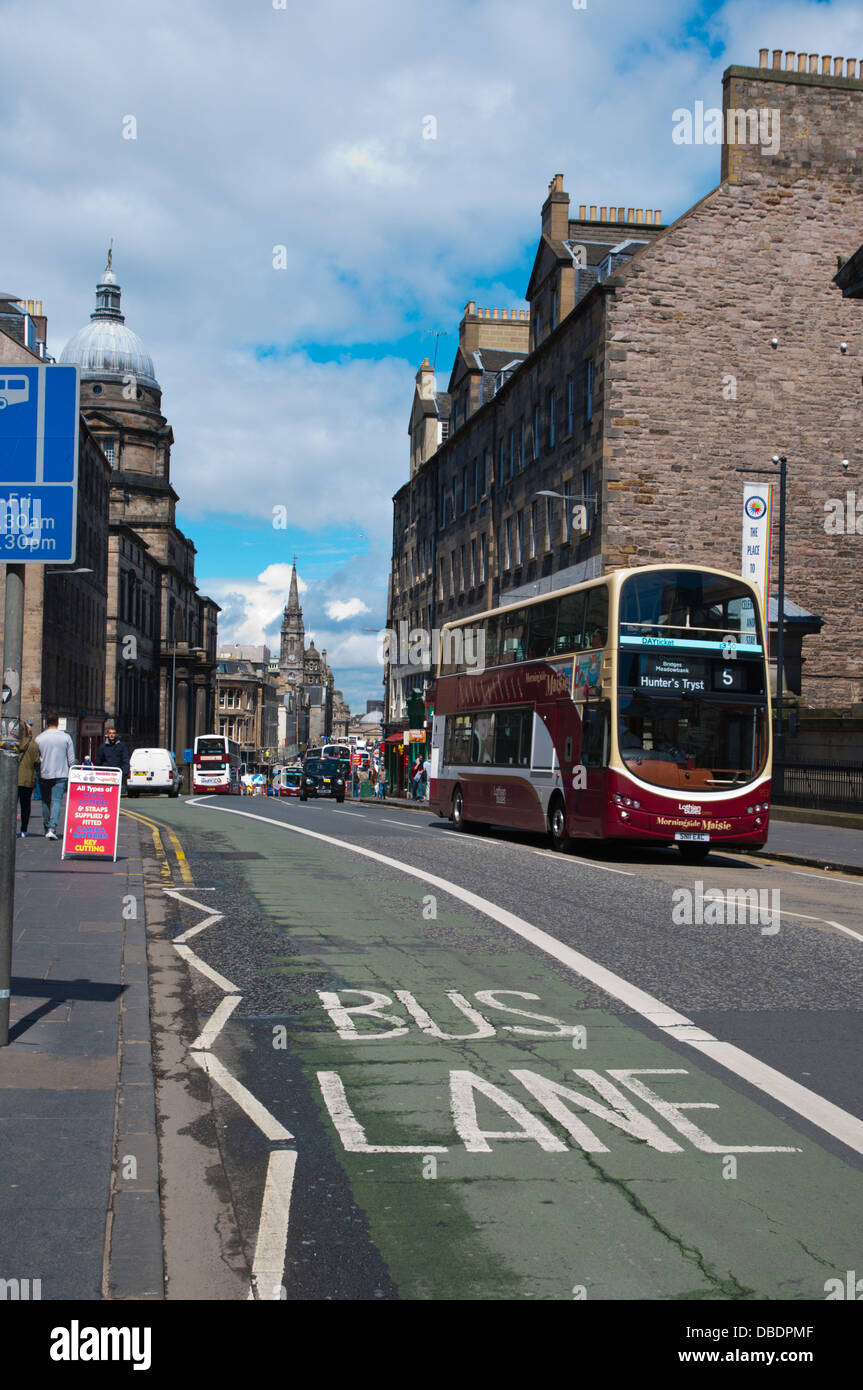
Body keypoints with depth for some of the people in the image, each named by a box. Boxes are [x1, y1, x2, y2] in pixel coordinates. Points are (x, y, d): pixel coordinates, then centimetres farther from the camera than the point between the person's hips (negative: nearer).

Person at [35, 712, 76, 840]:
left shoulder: (39, 738, 0)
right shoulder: (65, 737, -3)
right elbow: (71, 759, 0)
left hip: (44, 775, 1)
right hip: (61, 775, -1)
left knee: (45, 802, 13)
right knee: (57, 801, -5)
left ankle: (47, 828, 21)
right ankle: (52, 828, -19)